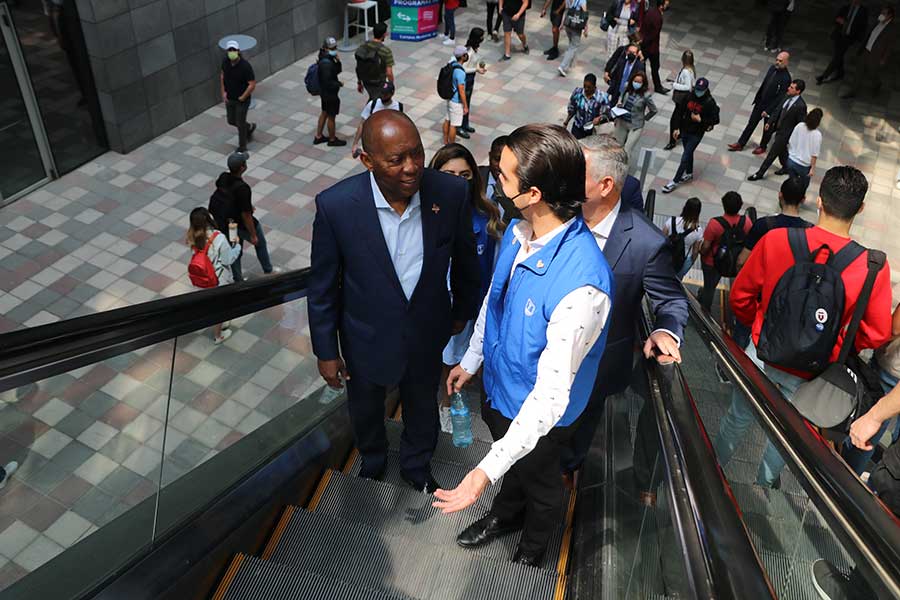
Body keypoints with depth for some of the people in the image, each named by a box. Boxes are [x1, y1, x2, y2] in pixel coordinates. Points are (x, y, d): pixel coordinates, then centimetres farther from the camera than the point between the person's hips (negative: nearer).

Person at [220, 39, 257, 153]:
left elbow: (252, 84, -22)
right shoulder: (225, 62, -7)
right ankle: (249, 127, 47)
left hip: (242, 100, -6)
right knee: (231, 121, 18)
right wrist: (223, 91, 3)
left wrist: (242, 97, -17)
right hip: (229, 99, 6)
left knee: (240, 123, 3)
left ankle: (242, 147, 22)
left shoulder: (245, 66, -25)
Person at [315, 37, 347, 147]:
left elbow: (338, 71, 8)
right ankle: (332, 139, 23)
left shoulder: (328, 59, 1)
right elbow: (327, 82, -29)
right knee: (331, 116, 6)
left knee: (324, 113, 21)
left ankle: (318, 137, 32)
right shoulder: (326, 64, -28)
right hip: (330, 93, -10)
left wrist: (337, 61, -10)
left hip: (325, 92, 10)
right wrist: (339, 84, -15)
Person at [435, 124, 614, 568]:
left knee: (539, 481, 27)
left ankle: (533, 547, 60)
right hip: (499, 385, 6)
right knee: (512, 464, 34)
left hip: (540, 413, -6)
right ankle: (505, 515, 67)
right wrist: (471, 360, 16)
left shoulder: (581, 287, -42)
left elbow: (551, 393, -38)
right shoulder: (519, 231, -16)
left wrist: (487, 470, -38)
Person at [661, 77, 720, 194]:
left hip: (696, 134, -5)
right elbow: (680, 112, 4)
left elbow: (715, 120, -12)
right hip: (684, 130, 5)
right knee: (688, 153, 24)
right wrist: (677, 128, 2)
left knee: (685, 158, -4)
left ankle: (674, 182, 4)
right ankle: (689, 174, 45)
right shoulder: (689, 97, -5)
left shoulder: (710, 103, -17)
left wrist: (700, 120, -25)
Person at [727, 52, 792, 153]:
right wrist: (756, 99, 12)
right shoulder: (772, 68, -6)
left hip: (771, 107, -6)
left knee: (767, 128, 15)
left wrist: (768, 110, -21)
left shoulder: (786, 78, -26)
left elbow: (780, 97, -23)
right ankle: (740, 144, 24)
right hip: (760, 103, 6)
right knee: (751, 123, 14)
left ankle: (762, 147, 35)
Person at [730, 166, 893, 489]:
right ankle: (764, 486, 47)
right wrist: (838, 346, 9)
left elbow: (741, 296, -8)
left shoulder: (775, 240, -21)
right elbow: (877, 334, -10)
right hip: (805, 376, 0)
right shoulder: (873, 268, -21)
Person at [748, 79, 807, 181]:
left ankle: (760, 173, 16)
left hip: (785, 133, -8)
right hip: (779, 128, 8)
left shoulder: (800, 105, -27)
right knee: (781, 150, 26)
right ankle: (786, 168, 49)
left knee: (772, 153, 3)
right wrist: (770, 122, 6)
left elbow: (801, 124, -20)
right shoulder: (788, 97, -6)